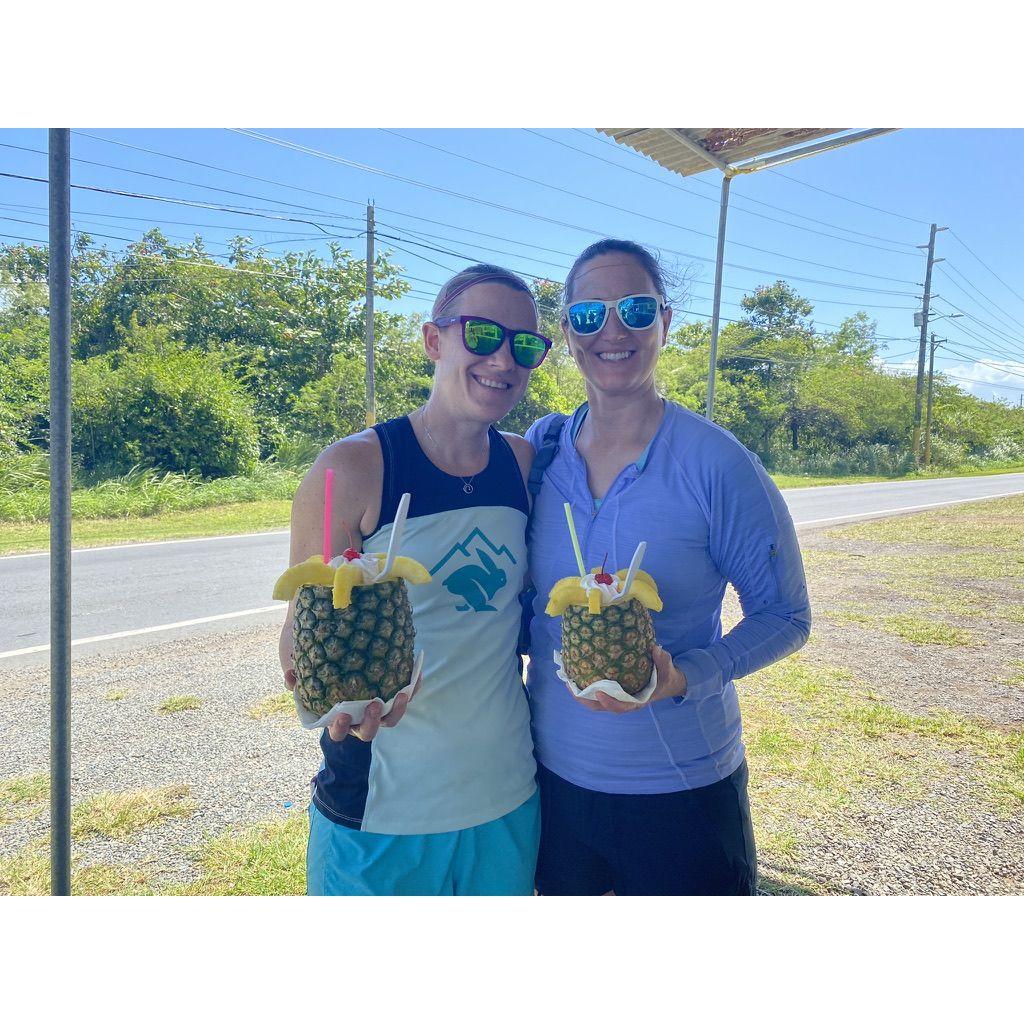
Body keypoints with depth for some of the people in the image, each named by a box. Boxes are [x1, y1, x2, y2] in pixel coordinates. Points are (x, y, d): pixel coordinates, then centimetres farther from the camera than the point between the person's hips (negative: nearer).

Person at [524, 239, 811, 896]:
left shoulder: (718, 464, -15)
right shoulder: (537, 452, -4)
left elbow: (785, 616, -8)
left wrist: (683, 678, -23)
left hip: (682, 788, -3)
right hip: (554, 773, 4)